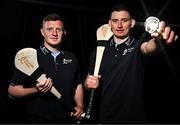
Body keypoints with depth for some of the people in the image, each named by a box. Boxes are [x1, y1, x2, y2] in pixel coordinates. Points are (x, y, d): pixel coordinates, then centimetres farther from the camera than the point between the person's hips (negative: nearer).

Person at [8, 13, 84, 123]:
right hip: (38, 120, -3)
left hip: (68, 119, 4)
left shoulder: (71, 57, 5)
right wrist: (36, 90, -24)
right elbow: (12, 90, -9)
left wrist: (80, 106, -1)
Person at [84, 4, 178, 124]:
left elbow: (148, 47, -30)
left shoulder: (138, 45, -6)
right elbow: (87, 82, 8)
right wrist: (89, 84, -15)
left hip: (134, 117, -2)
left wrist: (158, 40, -52)